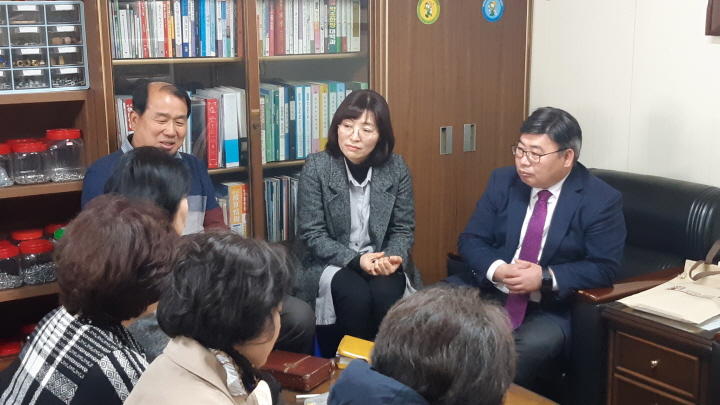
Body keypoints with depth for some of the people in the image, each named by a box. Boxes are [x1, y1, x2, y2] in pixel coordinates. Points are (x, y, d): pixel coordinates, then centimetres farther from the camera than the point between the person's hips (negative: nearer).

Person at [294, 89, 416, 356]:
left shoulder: (396, 169, -3)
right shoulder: (316, 167, -9)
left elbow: (404, 229, 3)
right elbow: (312, 234, -11)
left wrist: (393, 258, -19)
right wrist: (356, 260, -23)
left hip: (379, 262, 2)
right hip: (330, 262, -2)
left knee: (386, 295, -29)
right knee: (355, 296, -31)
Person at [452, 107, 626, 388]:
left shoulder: (601, 200, -7)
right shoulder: (503, 181, 4)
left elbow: (604, 267, -9)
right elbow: (470, 239, 3)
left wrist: (546, 277, -22)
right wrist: (497, 270, -18)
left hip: (551, 308, -3)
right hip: (487, 290, 4)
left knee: (532, 347, -36)